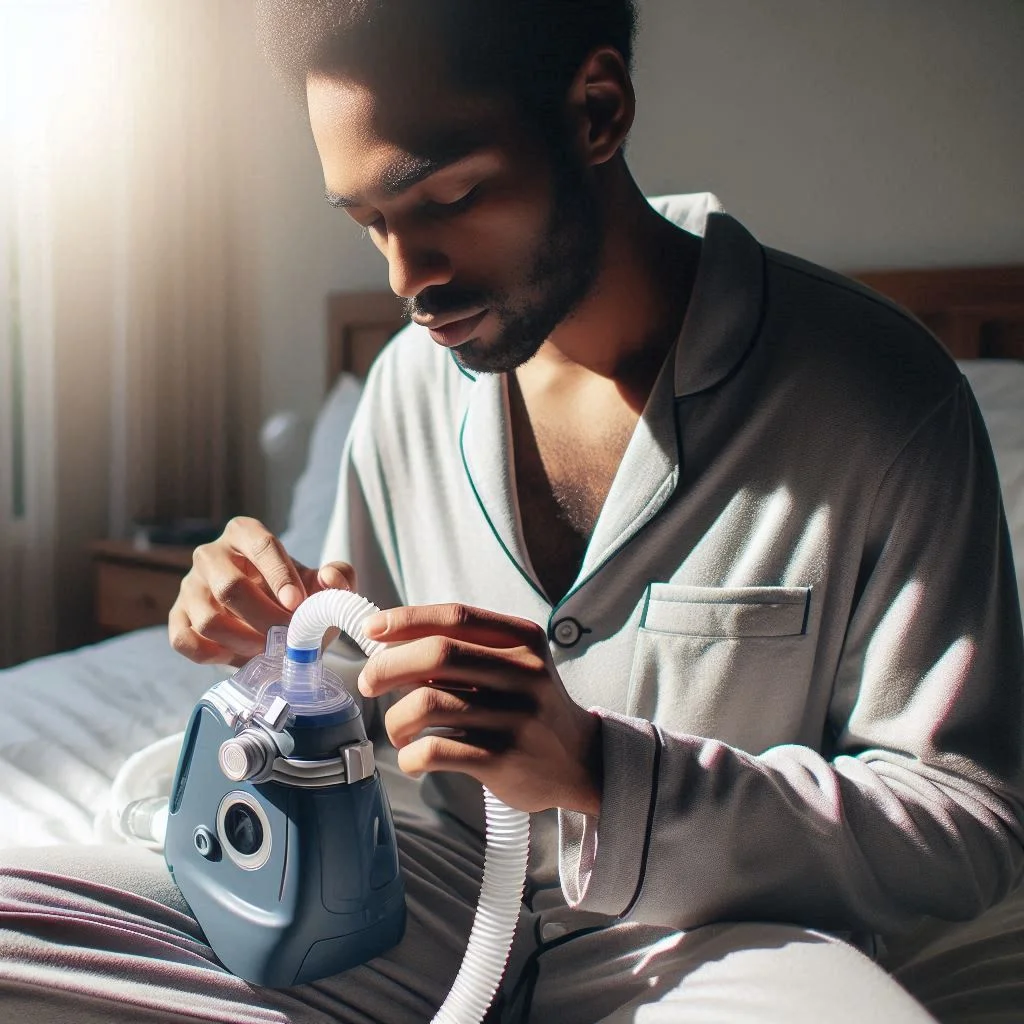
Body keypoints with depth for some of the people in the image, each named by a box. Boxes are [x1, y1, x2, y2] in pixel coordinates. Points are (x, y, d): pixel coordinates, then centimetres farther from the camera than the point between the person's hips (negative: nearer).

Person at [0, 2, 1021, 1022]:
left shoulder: (883, 394, -15)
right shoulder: (411, 382, 1)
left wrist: (601, 774, -26)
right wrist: (281, 642, -12)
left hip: (700, 932, -3)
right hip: (437, 899, 4)